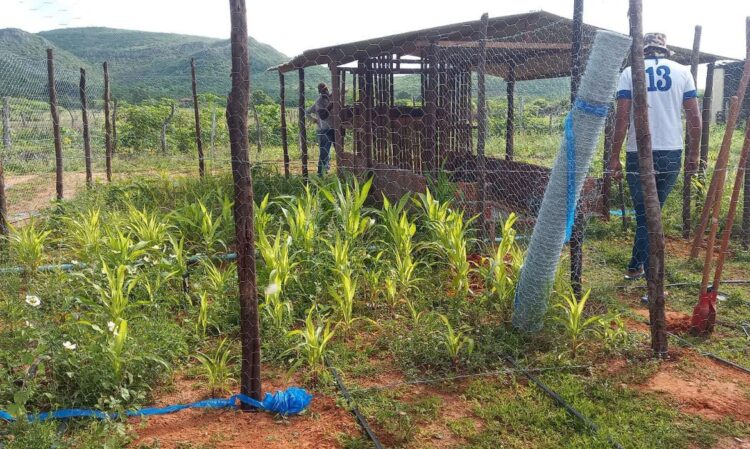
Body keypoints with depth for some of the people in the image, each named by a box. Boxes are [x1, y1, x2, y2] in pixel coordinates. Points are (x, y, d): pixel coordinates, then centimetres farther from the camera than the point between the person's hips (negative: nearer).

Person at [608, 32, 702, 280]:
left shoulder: (630, 72, 2)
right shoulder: (682, 71, 7)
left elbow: (622, 116, -6)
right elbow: (695, 117, 4)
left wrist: (615, 156, -2)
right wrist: (693, 153, 13)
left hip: (639, 154, -1)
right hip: (671, 152, 2)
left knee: (645, 215, 5)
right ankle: (638, 265, 20)